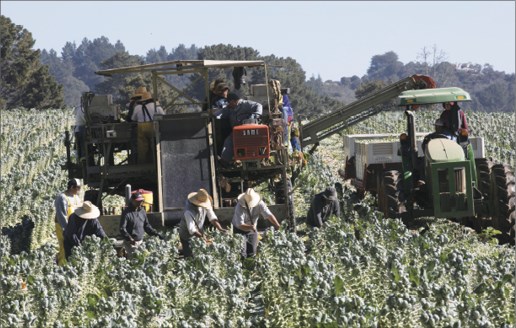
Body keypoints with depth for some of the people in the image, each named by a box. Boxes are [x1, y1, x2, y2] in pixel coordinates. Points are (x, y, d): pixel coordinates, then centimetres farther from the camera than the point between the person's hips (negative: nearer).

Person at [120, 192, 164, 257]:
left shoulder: (142, 211, 12)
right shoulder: (126, 212, -9)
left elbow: (146, 225, 21)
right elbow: (122, 229, -13)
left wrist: (156, 234, 9)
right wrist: (129, 239, -26)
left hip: (140, 241, 6)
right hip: (131, 243, -6)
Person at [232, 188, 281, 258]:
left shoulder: (259, 203, -21)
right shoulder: (240, 207, -31)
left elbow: (269, 215, -26)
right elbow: (240, 225, -33)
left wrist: (279, 227, -41)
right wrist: (251, 227, -53)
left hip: (252, 231, 4)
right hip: (239, 230, -4)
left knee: (252, 253, 1)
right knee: (242, 255, -13)